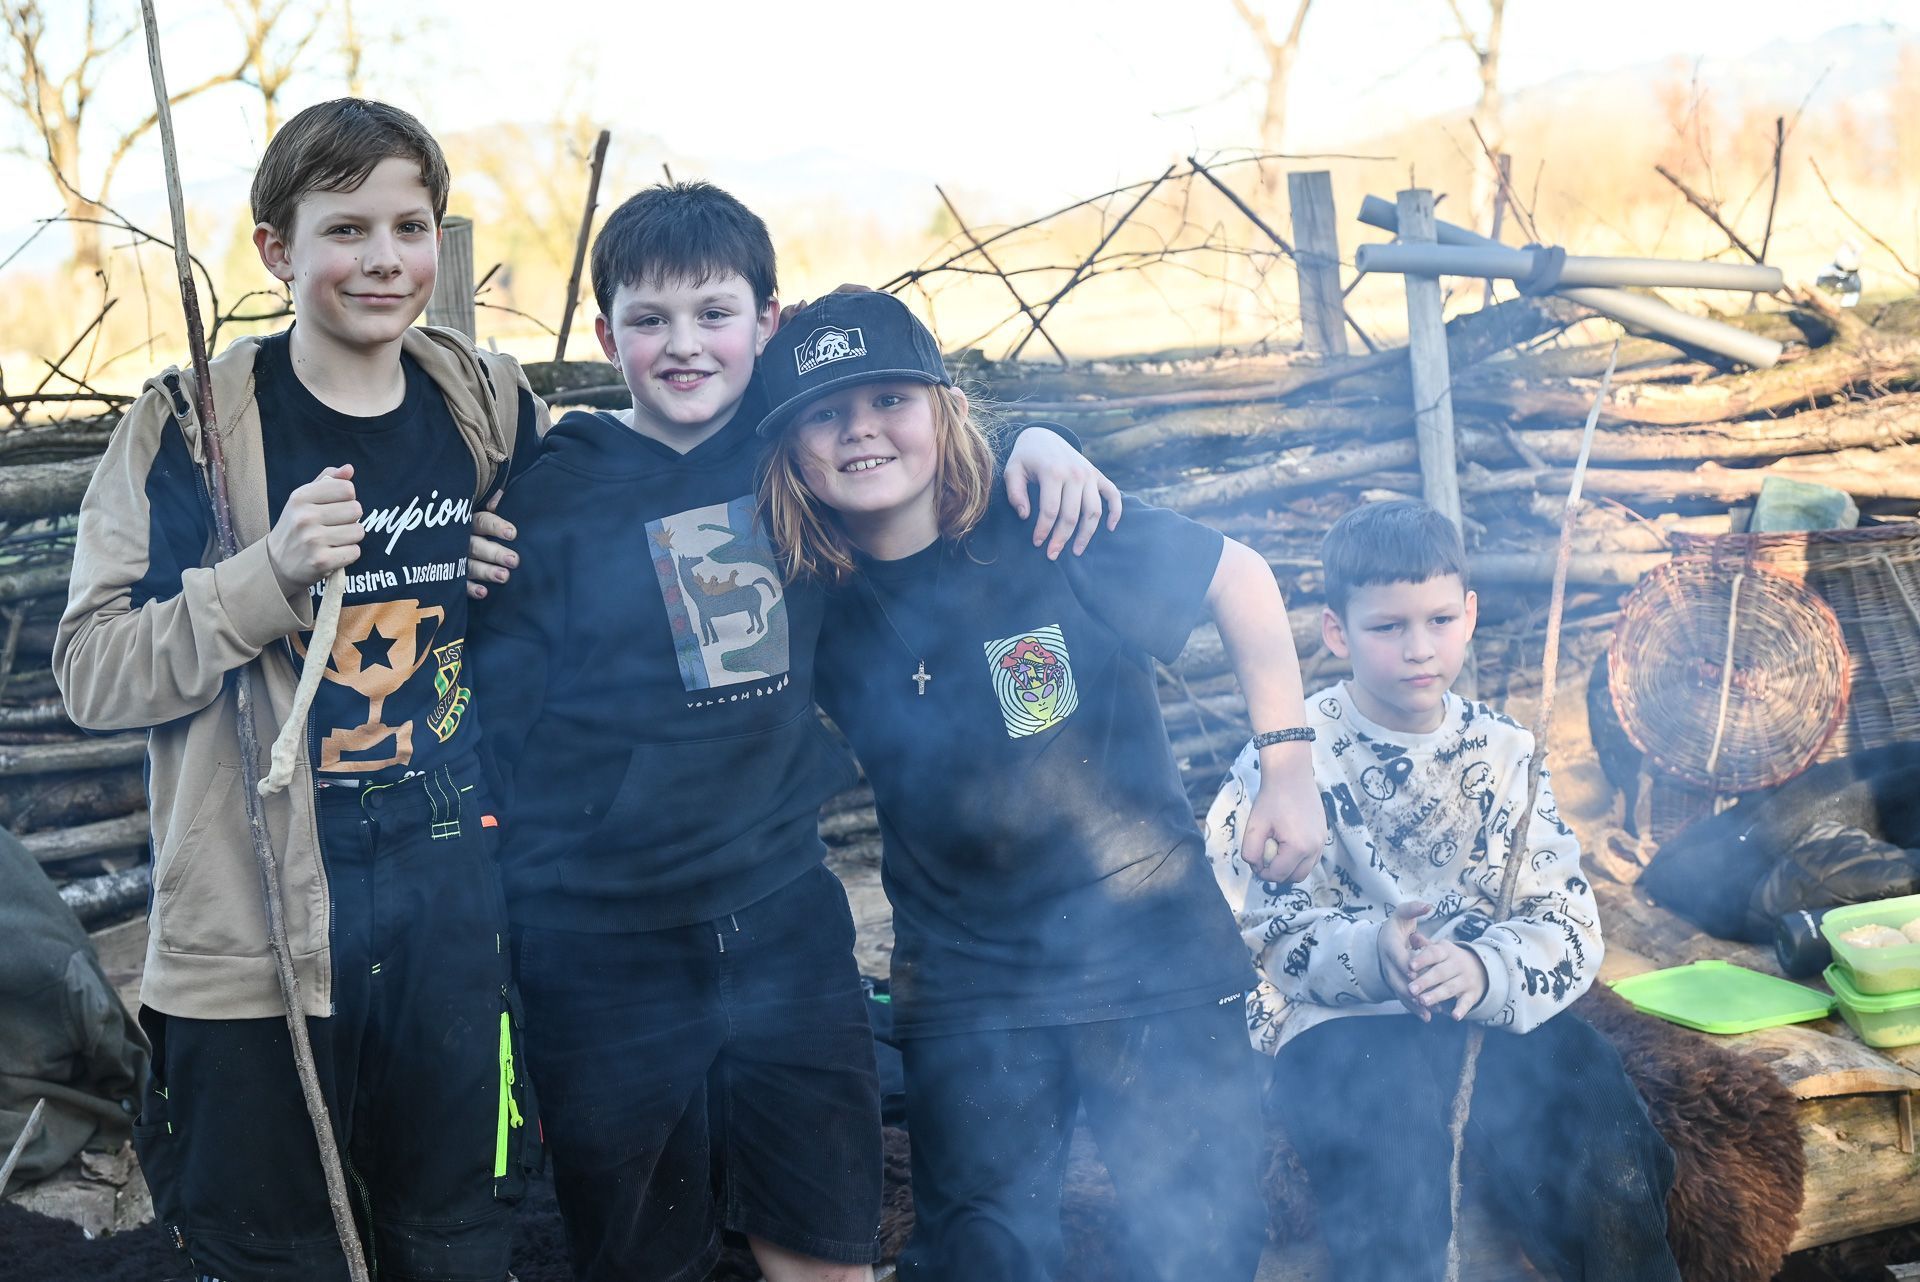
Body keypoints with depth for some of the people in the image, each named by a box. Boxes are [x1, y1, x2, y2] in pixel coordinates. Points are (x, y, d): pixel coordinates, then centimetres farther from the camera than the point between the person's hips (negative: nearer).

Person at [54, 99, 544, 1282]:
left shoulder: (490, 408, 4)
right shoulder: (192, 427, -7)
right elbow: (93, 672, -11)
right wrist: (269, 575, -25)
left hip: (457, 916, 3)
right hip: (259, 931, -3)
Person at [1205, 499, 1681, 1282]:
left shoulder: (1502, 753, 9)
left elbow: (1569, 927, 2)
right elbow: (1261, 934, -7)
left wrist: (1483, 970, -20)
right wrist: (1369, 953, -27)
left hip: (1497, 1012, 3)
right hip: (1341, 1026, -3)